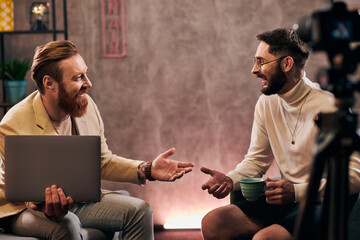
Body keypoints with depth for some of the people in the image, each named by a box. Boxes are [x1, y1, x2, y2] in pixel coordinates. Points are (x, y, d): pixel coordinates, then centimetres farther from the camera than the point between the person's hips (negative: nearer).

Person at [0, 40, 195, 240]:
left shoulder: (86, 105, -4)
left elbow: (103, 162, 6)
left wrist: (147, 170, -9)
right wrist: (49, 208, -46)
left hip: (77, 200, 6)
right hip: (24, 210, -6)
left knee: (139, 210, -8)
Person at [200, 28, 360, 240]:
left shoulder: (328, 105, -15)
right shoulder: (267, 102, 6)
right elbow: (257, 159, 15)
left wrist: (297, 191, -26)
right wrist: (230, 179, -7)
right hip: (285, 199, 6)